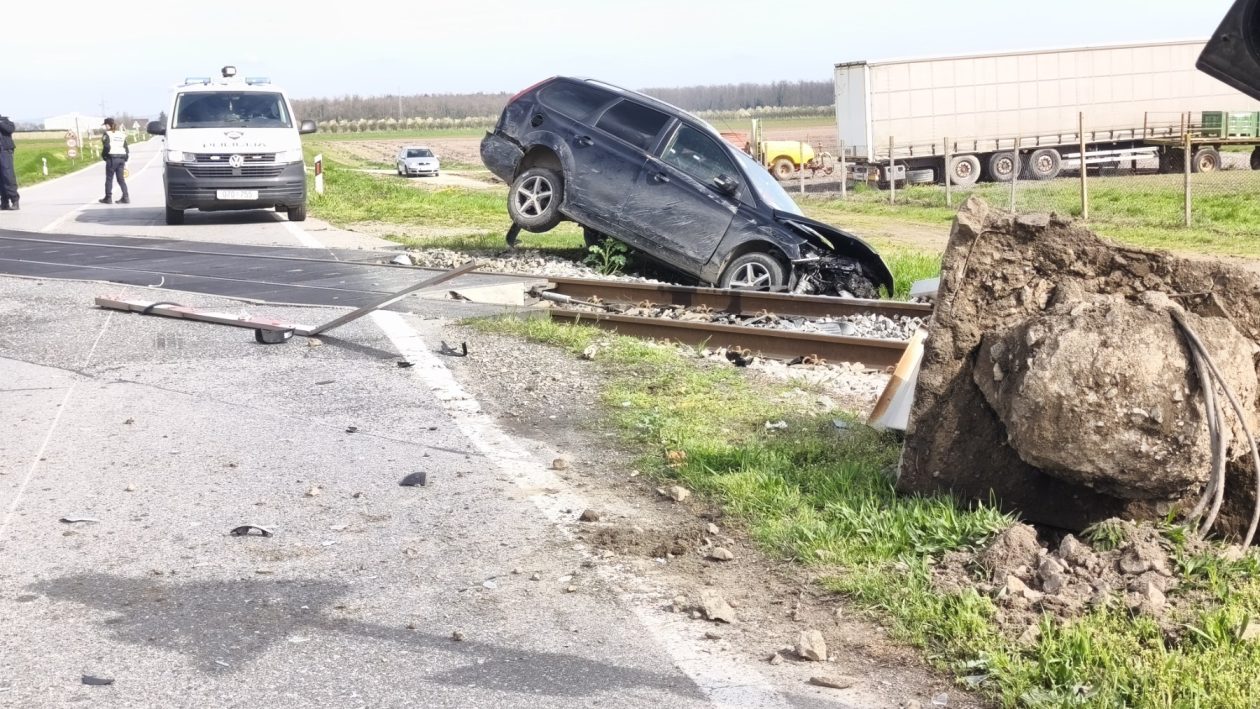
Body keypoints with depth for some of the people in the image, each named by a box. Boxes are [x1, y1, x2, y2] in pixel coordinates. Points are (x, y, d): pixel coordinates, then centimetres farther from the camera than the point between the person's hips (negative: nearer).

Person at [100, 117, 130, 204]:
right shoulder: (121, 134, 14)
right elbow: (126, 147, 13)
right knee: (121, 179, 8)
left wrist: (103, 156, -1)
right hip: (121, 159, 6)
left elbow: (106, 147, -17)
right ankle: (126, 197, -1)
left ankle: (108, 198, 7)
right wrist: (125, 160, 17)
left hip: (112, 158, -6)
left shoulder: (107, 134, -6)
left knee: (109, 179, 4)